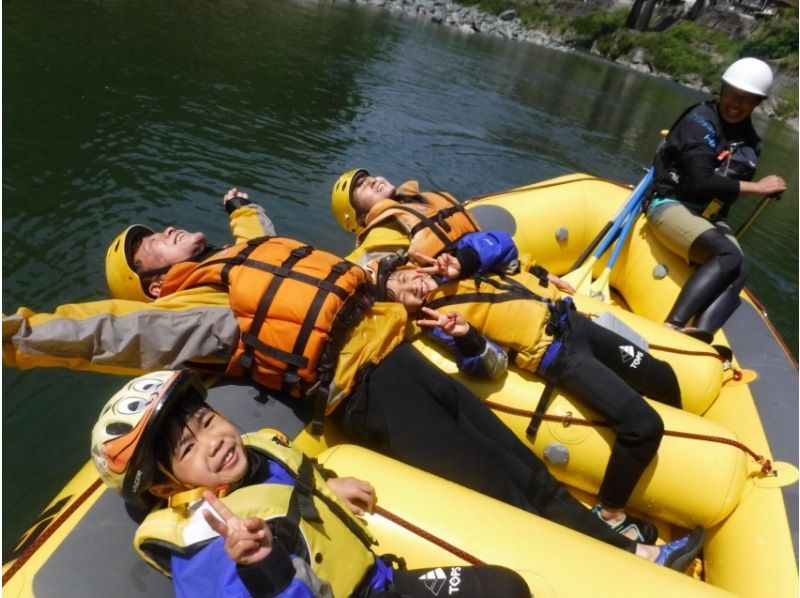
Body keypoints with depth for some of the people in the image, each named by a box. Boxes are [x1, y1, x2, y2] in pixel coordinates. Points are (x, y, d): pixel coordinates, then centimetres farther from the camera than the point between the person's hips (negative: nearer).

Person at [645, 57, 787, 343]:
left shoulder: (749, 141, 15)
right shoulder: (700, 121, -9)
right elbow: (701, 182, -20)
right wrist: (757, 187, -13)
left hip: (710, 217, 7)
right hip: (670, 204, -7)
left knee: (738, 271, -22)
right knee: (728, 256, -31)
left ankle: (698, 334, -41)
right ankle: (672, 327, -37)